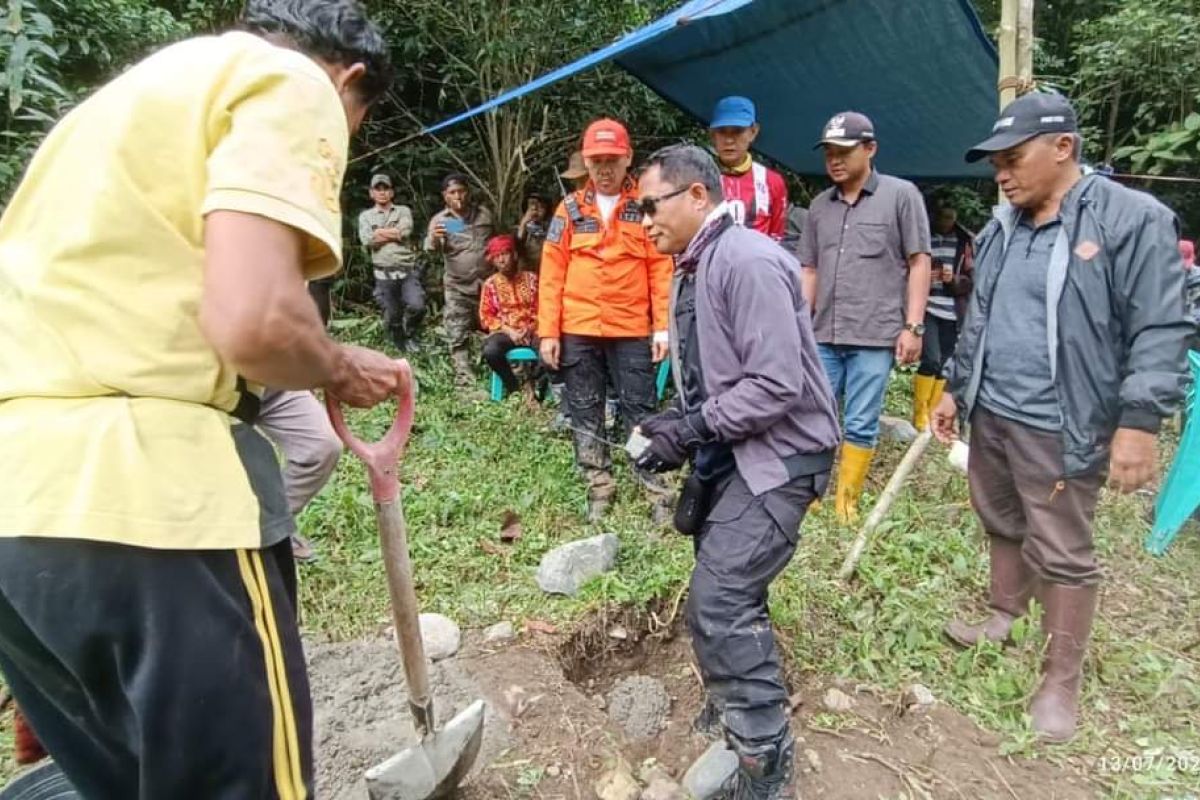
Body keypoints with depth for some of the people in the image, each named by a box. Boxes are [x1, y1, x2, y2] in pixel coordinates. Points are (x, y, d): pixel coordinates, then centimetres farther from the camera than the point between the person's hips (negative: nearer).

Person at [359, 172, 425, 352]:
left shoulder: (403, 211, 11)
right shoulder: (365, 216, 10)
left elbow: (405, 232, -10)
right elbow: (367, 241, -7)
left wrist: (379, 232, -5)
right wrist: (395, 234, -6)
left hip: (408, 270, -1)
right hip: (384, 274, 1)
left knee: (417, 306, -18)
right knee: (392, 316, 5)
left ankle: (410, 336, 10)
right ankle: (400, 346, 25)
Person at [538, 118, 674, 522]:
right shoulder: (571, 208, 6)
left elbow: (661, 269, -1)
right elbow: (552, 272, 3)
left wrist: (663, 326, -7)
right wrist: (548, 331, -2)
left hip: (631, 330, -2)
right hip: (577, 331, 3)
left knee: (639, 411, 3)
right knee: (585, 412, 8)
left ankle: (657, 490, 12)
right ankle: (599, 487, 21)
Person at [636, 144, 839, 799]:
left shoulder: (748, 261, -21)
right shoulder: (692, 270, 11)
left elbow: (776, 385, -27)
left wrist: (691, 430, -22)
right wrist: (679, 425, 1)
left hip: (779, 454, -9)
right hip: (732, 451, 9)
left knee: (717, 601, -11)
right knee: (729, 591, 17)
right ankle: (739, 701, 39)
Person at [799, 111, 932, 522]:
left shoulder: (901, 195, 2)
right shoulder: (819, 206, 14)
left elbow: (919, 263, 0)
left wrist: (913, 326, -7)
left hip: (875, 335, -4)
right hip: (823, 336, 4)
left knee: (860, 425, 3)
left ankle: (846, 504, 16)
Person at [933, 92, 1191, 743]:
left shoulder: (1133, 219, -10)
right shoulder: (1001, 229, 10)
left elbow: (1159, 332, -13)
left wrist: (1139, 421, -19)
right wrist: (956, 388, 18)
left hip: (1059, 426, -6)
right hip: (989, 413, 7)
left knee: (1062, 554, 4)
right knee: (1001, 525, 21)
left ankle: (1062, 679, 20)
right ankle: (1004, 615, 42)